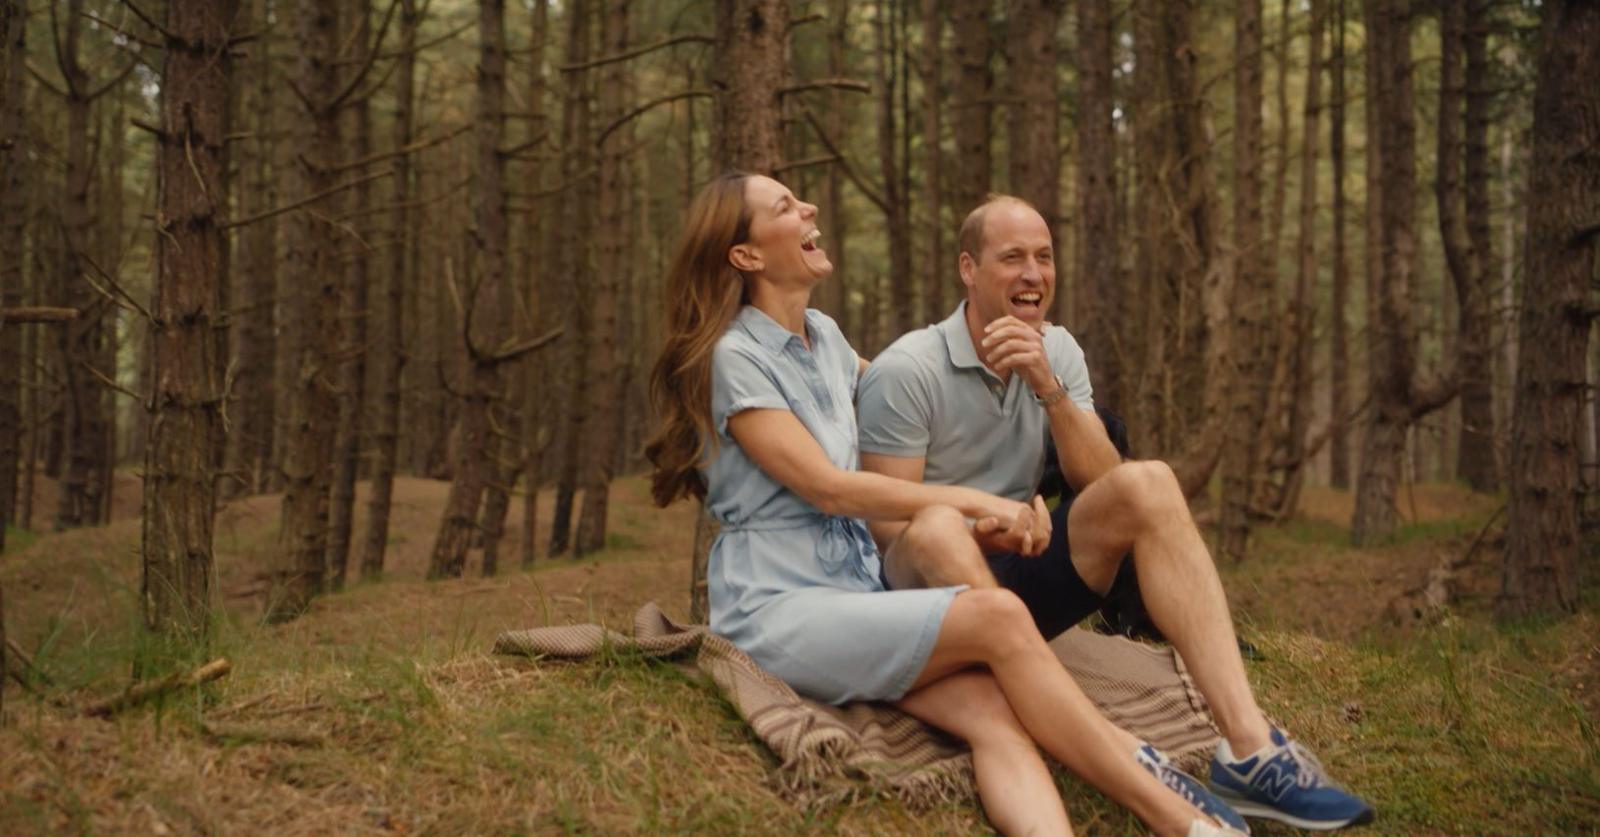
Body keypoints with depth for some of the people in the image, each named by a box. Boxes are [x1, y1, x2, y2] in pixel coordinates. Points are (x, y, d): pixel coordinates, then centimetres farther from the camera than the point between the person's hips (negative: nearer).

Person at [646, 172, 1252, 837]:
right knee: (998, 617, -27)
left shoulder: (823, 335, 15)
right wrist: (973, 501, -12)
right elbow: (827, 487, -14)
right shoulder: (734, 356, -8)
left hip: (854, 587, 7)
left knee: (994, 711, -24)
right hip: (777, 607, -7)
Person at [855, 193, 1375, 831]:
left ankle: (1248, 746, -32)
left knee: (1146, 485, -19)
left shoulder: (1057, 351, 5)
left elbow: (1099, 482, -6)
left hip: (1018, 575, 5)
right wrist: (978, 529, -29)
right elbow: (891, 526, -14)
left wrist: (1049, 389, -21)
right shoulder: (905, 372, -12)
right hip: (931, 585, -5)